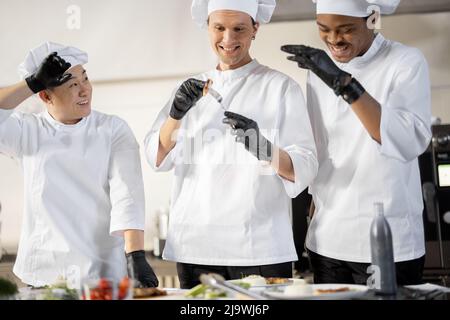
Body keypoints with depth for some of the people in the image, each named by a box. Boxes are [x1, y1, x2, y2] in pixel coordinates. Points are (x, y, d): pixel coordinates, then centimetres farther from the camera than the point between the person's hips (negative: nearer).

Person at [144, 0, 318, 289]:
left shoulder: (281, 87, 1)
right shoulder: (193, 90, 13)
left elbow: (304, 170, -5)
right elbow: (158, 159, 5)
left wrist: (263, 148, -25)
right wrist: (177, 113, -13)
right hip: (195, 247, 3)